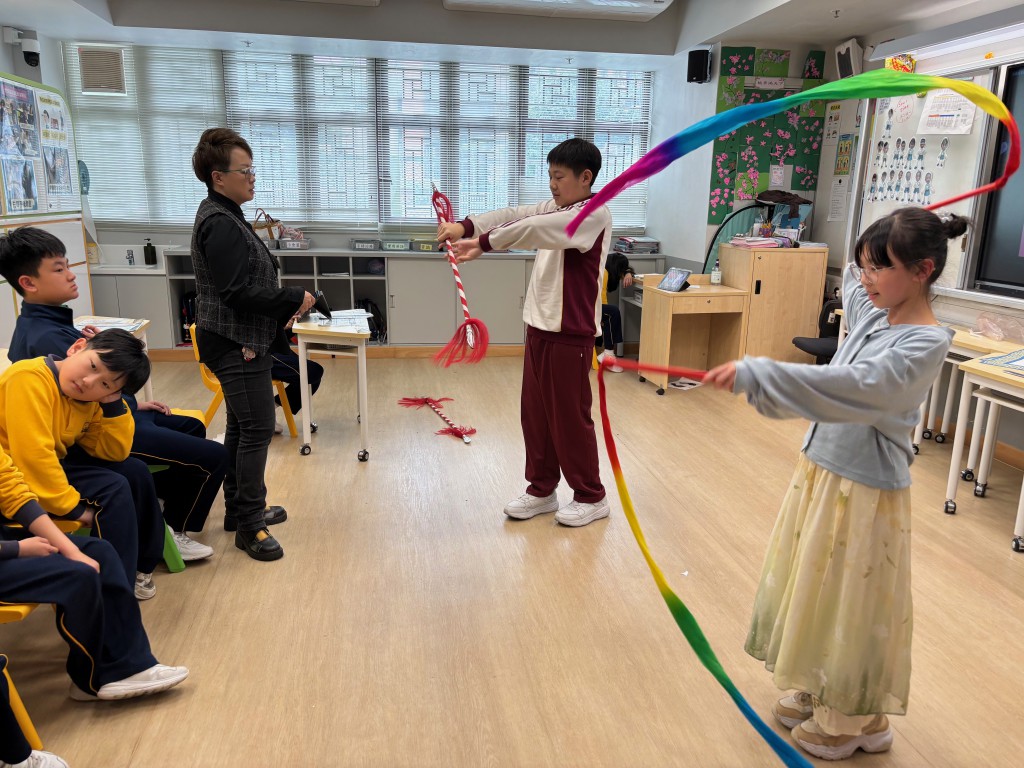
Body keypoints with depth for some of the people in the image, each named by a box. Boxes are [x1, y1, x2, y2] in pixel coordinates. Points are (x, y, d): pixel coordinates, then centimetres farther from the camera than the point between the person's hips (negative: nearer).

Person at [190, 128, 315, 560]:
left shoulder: (224, 216, 15)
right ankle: (249, 524, 4)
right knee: (257, 430, -6)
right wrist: (295, 298, -15)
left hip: (242, 341, 11)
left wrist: (282, 308, 7)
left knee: (241, 428, 17)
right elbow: (237, 292, -24)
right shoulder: (220, 223, -17)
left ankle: (239, 508, 29)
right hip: (238, 345, -11)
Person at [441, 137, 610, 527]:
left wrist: (483, 243, -27)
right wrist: (465, 225, -14)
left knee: (570, 417, 1)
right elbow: (514, 215, 0)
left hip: (570, 333, -8)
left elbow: (533, 229, -26)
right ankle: (541, 490, 25)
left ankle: (591, 497, 17)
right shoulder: (556, 209, 14)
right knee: (535, 414, 12)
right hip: (539, 327, 8)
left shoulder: (595, 214, -13)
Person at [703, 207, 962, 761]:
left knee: (854, 605, 7)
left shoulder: (926, 343, -21)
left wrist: (754, 375, -46)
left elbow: (854, 388, -38)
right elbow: (852, 280, 29)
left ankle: (858, 721, 30)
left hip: (867, 492, -8)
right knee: (815, 590, 19)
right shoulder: (872, 314, 2)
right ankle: (819, 691, 40)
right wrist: (891, 241, 16)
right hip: (821, 473, 8)